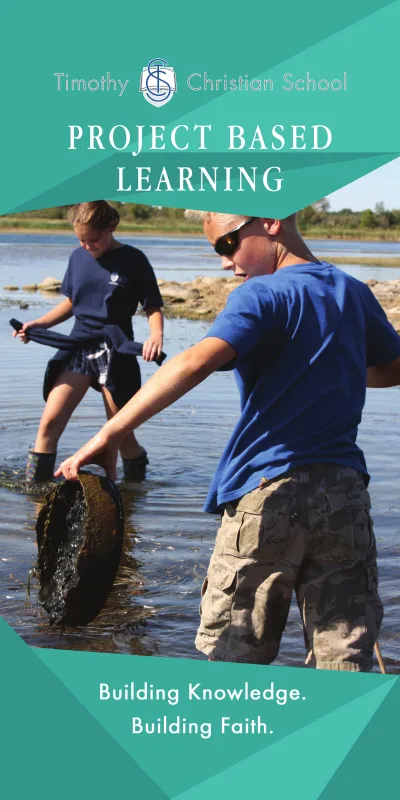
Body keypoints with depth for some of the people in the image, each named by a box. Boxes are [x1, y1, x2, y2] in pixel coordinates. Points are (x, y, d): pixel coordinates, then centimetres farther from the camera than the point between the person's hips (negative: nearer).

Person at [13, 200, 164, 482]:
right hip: (78, 348, 4)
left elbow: (153, 307, -2)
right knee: (50, 422, -8)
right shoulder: (78, 257, 9)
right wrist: (39, 324, 9)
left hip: (115, 354, -4)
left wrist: (156, 334, -22)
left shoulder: (133, 260, -5)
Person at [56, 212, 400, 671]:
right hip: (346, 490, 6)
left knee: (232, 652, 8)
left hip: (270, 491, -5)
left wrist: (109, 434, -32)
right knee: (344, 657, 9)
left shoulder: (263, 294, -9)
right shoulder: (355, 293, 11)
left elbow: (196, 363, -26)